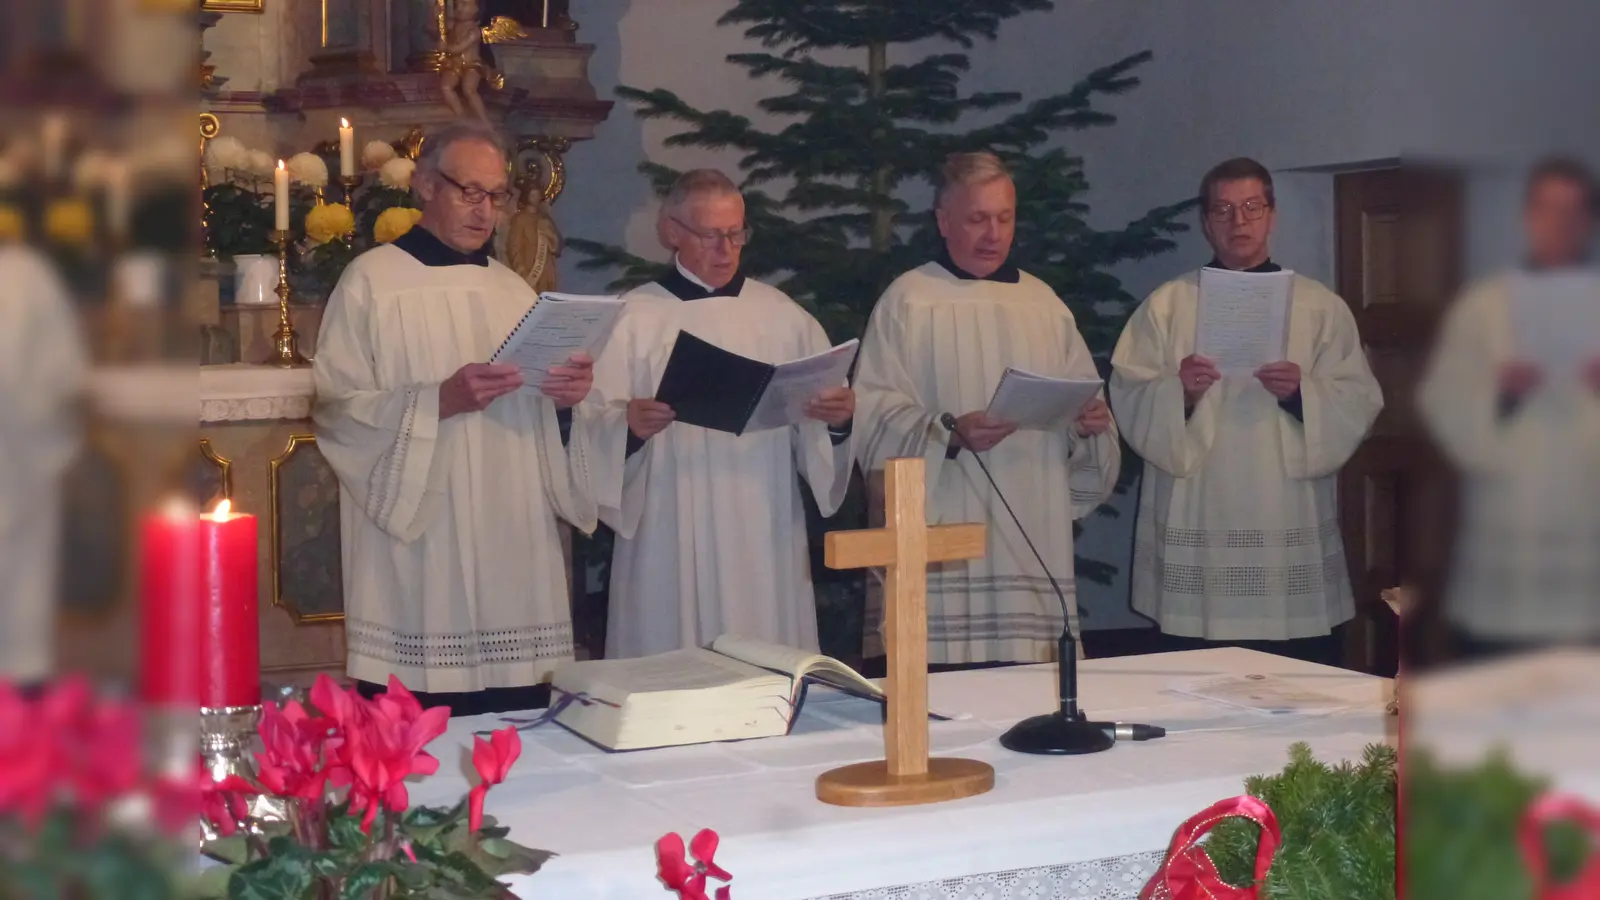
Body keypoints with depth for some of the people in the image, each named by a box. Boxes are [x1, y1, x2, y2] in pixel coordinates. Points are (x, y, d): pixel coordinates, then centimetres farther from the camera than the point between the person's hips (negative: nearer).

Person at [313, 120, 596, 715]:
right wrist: (438, 402, -21)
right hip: (416, 570, -5)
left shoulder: (513, 291, 17)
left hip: (513, 560, 5)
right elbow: (335, 410, -8)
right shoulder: (372, 281, 0)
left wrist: (567, 397, -3)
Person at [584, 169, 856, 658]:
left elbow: (820, 430, 10)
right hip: (669, 541, -2)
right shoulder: (632, 319, 1)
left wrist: (839, 419, -11)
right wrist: (629, 427, -23)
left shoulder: (783, 316, 9)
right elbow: (597, 430, -3)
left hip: (765, 537, 2)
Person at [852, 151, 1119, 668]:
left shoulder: (1043, 304, 15)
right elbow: (878, 418, -6)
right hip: (939, 539, -4)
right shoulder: (907, 301, 2)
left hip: (1034, 538, 4)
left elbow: (1085, 404, 16)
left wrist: (1091, 423, -6)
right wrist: (949, 434, -22)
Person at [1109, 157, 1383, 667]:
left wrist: (1301, 392, -14)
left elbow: (1358, 403, 4)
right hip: (1195, 530, -1)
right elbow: (1128, 399, 2)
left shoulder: (1321, 307, 11)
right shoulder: (1166, 306, 9)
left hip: (1290, 531, 1)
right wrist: (1178, 393, -18)